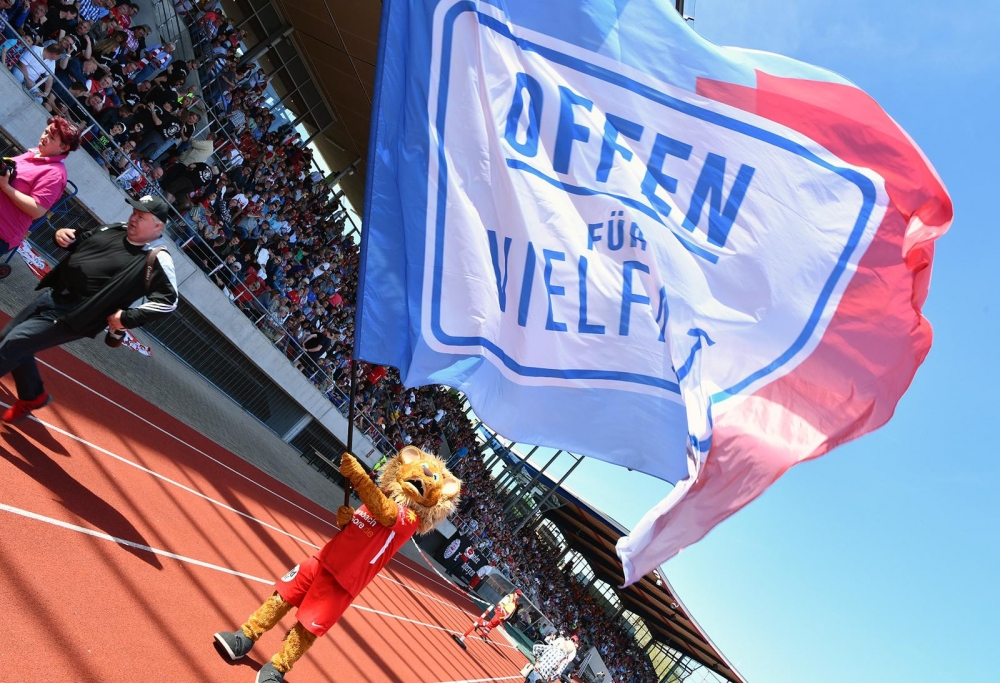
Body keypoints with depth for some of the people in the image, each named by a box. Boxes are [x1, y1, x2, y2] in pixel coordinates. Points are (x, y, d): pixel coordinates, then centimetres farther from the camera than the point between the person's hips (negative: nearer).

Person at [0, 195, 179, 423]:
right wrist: (63, 235, -4)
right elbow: (81, 241, 19)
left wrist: (127, 318, -24)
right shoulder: (117, 230, 4)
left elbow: (167, 300, -24)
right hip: (50, 296, 9)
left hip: (72, 317, -9)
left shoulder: (157, 260, -19)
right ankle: (32, 397, 35)